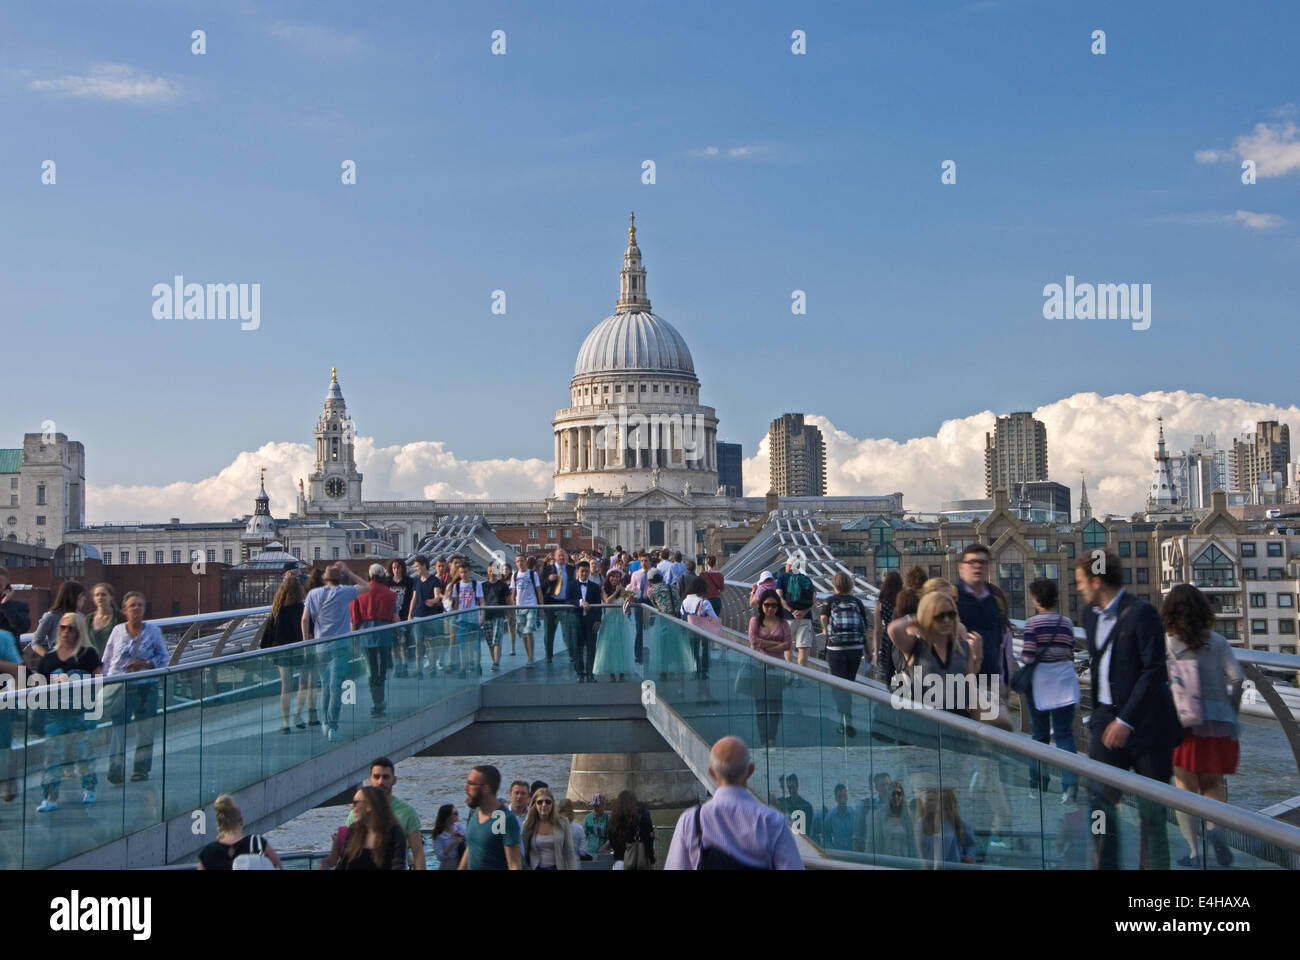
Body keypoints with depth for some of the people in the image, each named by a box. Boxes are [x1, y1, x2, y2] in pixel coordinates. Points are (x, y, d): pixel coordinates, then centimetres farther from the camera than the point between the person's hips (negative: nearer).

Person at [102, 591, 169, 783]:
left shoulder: (153, 631, 3)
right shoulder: (117, 631, 5)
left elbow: (163, 657, 5)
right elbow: (107, 660, 10)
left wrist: (145, 664, -12)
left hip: (146, 686, 0)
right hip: (120, 686, 0)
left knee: (145, 729, 4)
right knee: (118, 726, -9)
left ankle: (141, 769, 14)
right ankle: (115, 769, -10)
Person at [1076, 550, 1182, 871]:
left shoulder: (1141, 613, -13)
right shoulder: (1091, 615, 11)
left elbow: (1154, 672, -17)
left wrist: (1127, 721, -19)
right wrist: (1098, 714, 14)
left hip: (1145, 722, -6)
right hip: (1107, 717, 6)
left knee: (1151, 806, 2)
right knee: (1098, 798, 0)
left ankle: (1156, 865, 14)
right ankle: (1106, 865, 7)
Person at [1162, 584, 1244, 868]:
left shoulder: (1164, 642, -1)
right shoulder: (1217, 642, 5)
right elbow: (1237, 677, -3)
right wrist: (1232, 712, 10)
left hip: (1180, 722, -2)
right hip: (1217, 722, 2)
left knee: (1185, 787, 9)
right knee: (1213, 784, 15)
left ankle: (1194, 853, 3)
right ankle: (1214, 825, -15)